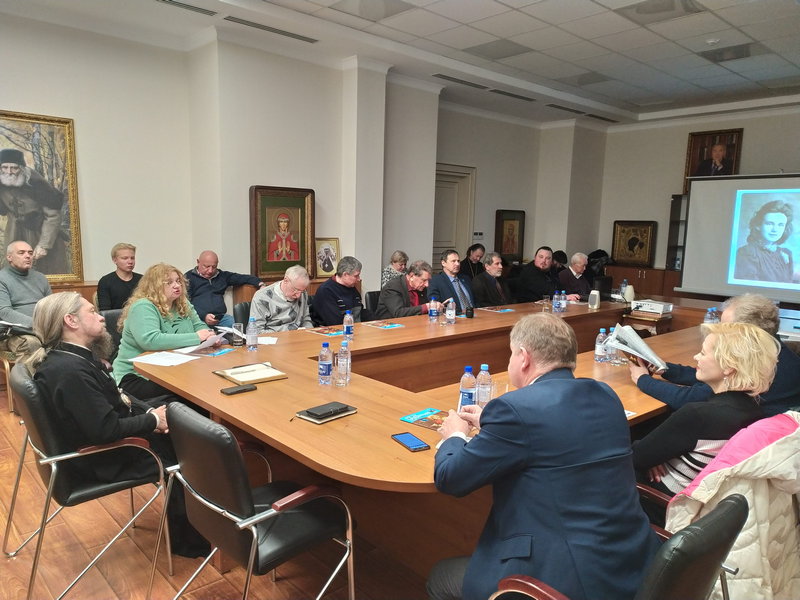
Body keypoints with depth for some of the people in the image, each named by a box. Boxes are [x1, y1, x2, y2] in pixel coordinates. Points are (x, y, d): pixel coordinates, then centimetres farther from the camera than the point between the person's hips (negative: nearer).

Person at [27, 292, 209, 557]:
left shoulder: (75, 356, 3)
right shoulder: (70, 371, -30)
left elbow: (115, 397, 11)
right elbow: (107, 430, -31)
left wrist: (148, 410, -4)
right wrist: (152, 420, -18)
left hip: (100, 437, 9)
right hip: (102, 459, -9)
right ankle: (186, 539, 17)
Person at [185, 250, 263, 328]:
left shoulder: (221, 275, 22)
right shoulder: (189, 277, 7)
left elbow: (242, 278, 20)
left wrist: (259, 283, 0)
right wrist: (203, 316, -18)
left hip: (221, 317, 4)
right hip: (198, 318, -4)